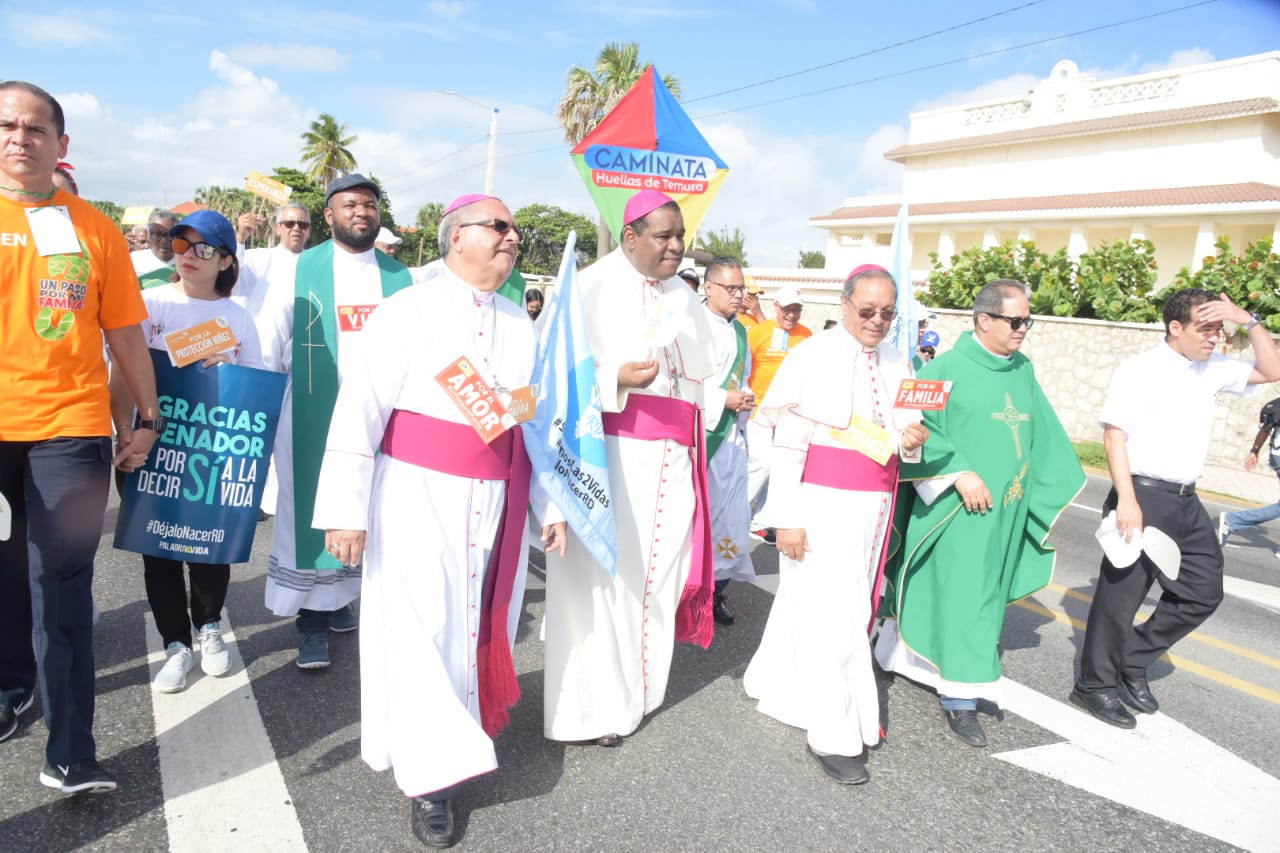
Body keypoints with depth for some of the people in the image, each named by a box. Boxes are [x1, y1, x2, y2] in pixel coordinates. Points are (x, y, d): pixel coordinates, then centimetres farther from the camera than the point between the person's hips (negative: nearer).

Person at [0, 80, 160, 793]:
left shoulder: (94, 227, 5)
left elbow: (125, 331, 6)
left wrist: (147, 417, 7)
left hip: (70, 427, -1)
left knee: (64, 581, -1)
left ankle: (71, 753, 2)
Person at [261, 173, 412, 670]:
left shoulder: (401, 278, 7)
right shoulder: (300, 271, 2)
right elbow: (271, 344, 4)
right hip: (315, 416, -2)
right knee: (312, 511, 2)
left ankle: (339, 599, 23)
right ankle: (312, 620, 11)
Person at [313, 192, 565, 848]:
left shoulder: (521, 324, 9)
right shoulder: (409, 311, -6)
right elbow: (358, 411, -10)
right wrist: (347, 510, -14)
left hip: (494, 500, 5)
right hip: (416, 496, -4)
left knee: (477, 620, 13)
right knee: (421, 627, -1)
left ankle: (459, 737, 35)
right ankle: (430, 776, 14)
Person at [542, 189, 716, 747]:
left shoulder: (683, 298, 19)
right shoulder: (593, 287, -2)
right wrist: (616, 378, -23)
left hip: (670, 459, 6)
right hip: (610, 452, -6)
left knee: (658, 570, 7)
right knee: (601, 574, -6)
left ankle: (638, 690, 22)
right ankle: (593, 706, 8)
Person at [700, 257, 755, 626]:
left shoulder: (740, 331, 14)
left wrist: (744, 400, 2)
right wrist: (723, 399, -16)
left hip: (731, 433, 7)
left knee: (730, 510, 6)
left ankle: (717, 587, 18)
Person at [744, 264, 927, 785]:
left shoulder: (897, 365, 10)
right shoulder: (812, 356, -7)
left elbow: (901, 442, 14)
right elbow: (786, 442, -11)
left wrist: (911, 441, -10)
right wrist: (786, 518, -15)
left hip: (873, 505, 6)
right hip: (822, 502, -6)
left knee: (824, 602, 16)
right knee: (829, 611, -4)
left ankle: (775, 682, 37)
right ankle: (833, 734, 9)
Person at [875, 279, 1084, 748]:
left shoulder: (1023, 370, 8)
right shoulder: (947, 368, -12)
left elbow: (1043, 434, 17)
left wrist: (1054, 486, 12)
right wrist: (960, 472, -22)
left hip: (1005, 510, 7)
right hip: (958, 510, -7)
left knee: (985, 593, 15)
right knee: (961, 599, -2)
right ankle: (960, 696, 10)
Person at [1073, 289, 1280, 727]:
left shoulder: (1211, 368, 12)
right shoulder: (1139, 369, -10)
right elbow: (1114, 433, -16)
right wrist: (1127, 500, -23)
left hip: (1186, 501, 8)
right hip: (1144, 496, -8)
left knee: (1203, 591, 13)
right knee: (1121, 594, 1)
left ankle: (1133, 664, 26)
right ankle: (1094, 685, 16)